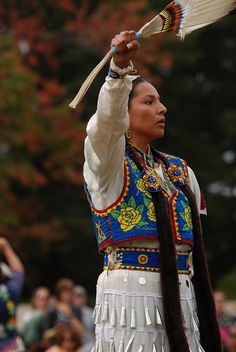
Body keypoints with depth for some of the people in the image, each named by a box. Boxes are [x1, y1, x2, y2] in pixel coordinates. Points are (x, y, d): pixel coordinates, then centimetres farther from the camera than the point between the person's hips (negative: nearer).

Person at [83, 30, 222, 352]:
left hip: (181, 299, 6)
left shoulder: (179, 171, 19)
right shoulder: (107, 160, 1)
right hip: (130, 296, -6)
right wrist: (119, 68, -39)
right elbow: (108, 120, -21)